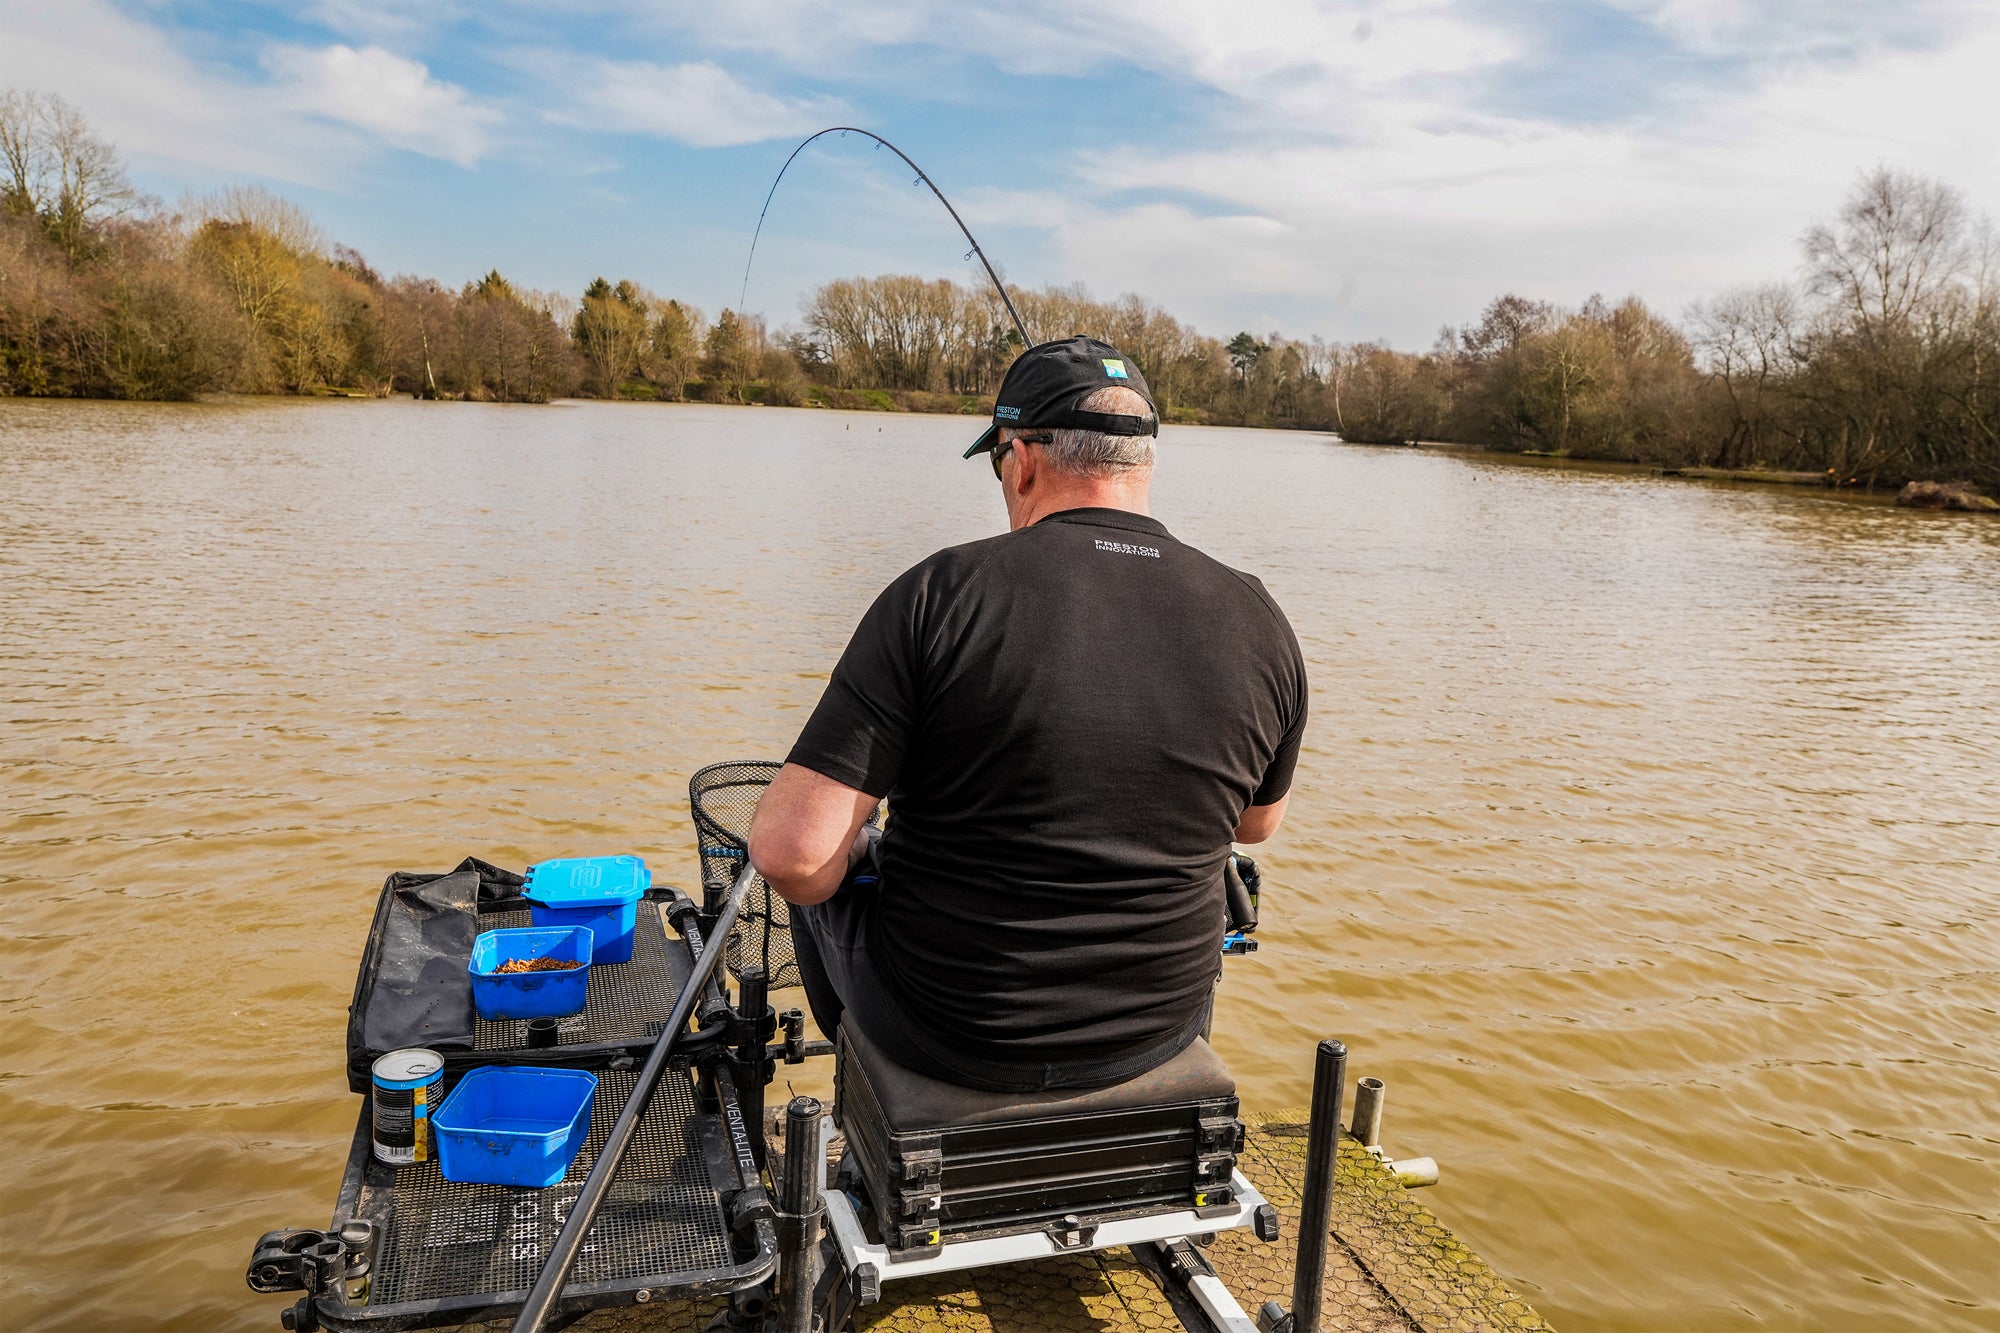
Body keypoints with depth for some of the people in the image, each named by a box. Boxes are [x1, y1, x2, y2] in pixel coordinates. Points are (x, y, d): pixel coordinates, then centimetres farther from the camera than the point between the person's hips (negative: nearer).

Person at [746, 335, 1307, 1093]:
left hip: (944, 1029, -3)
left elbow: (792, 852, -23)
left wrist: (846, 862, -1)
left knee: (830, 874, 28)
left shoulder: (941, 596, -22)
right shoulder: (1257, 624, -10)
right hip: (1159, 1033, 4)